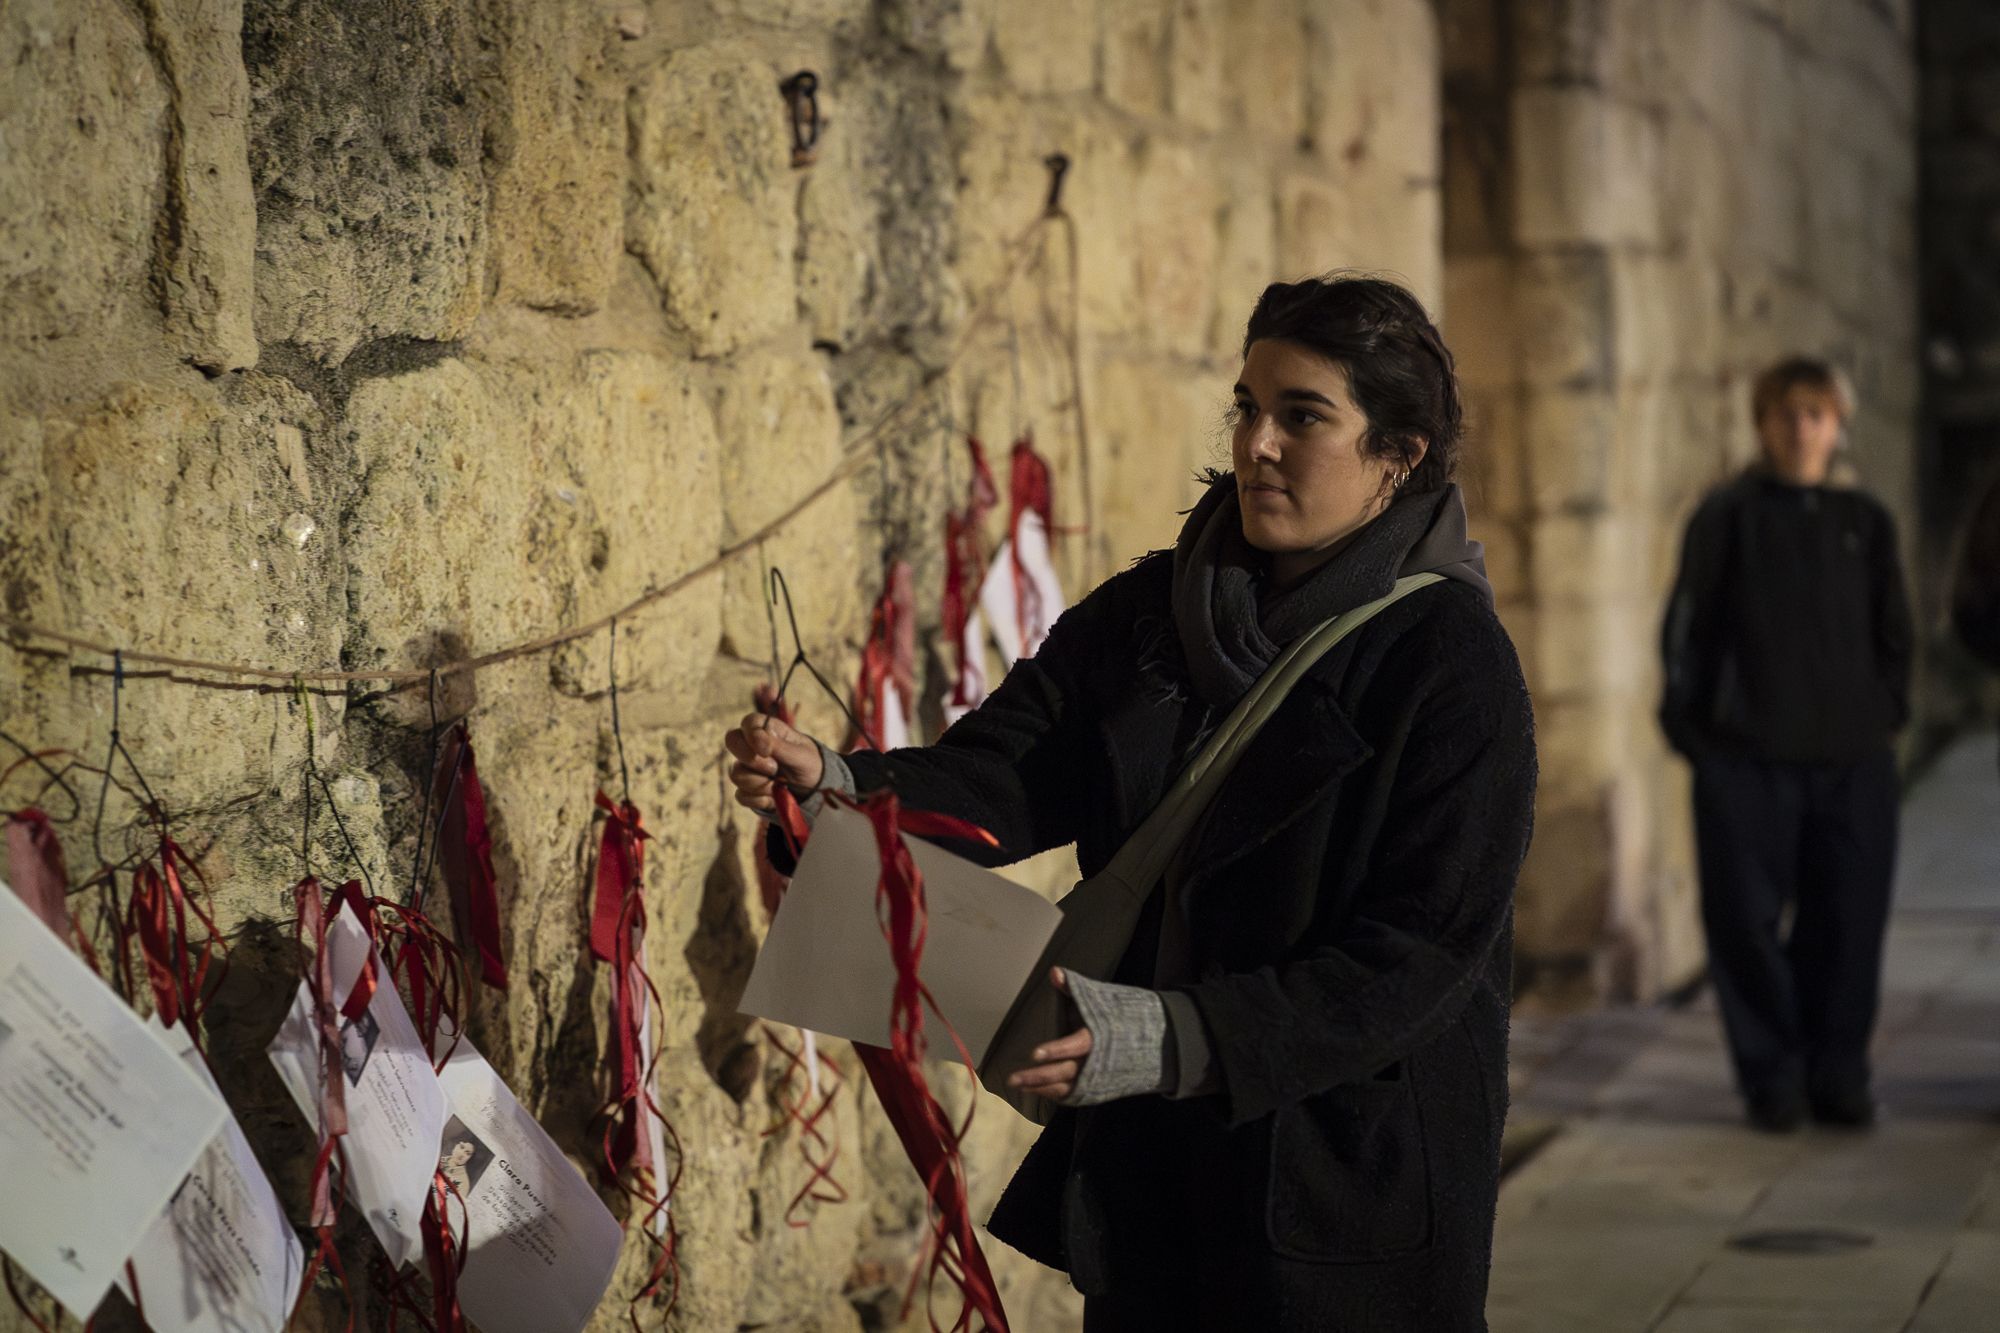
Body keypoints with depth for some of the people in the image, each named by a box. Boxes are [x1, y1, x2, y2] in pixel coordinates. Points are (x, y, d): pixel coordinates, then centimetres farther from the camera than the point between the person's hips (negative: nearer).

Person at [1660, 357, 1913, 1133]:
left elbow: (1894, 633, 17)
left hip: (1853, 758, 3)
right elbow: (1688, 629, 2)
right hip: (1746, 758, -2)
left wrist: (1885, 713, 6)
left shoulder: (1865, 523, 11)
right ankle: (1772, 1078, 11)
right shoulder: (1726, 517, 2)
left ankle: (1838, 1075, 17)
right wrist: (1690, 725, -3)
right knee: (1747, 923, 0)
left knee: (1848, 922, 4)